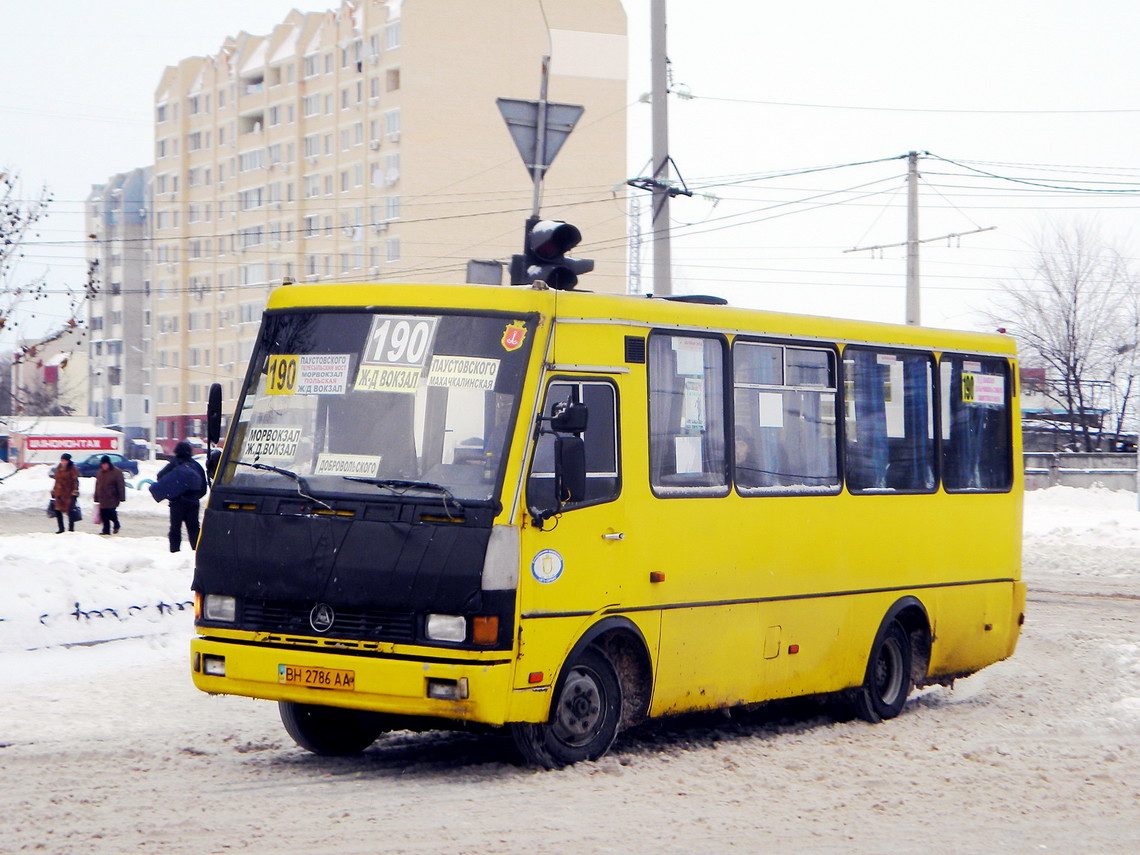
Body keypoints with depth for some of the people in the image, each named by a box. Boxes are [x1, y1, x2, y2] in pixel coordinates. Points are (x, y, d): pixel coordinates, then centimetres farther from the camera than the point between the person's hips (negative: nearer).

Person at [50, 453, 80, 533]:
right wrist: (53, 492, 20)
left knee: (69, 511, -3)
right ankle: (61, 529, 13)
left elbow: (75, 481, -7)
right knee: (57, 511, 2)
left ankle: (71, 528, 9)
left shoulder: (72, 469, -5)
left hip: (68, 493, -6)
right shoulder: (58, 468, 13)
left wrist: (75, 492, -14)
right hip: (59, 493, 6)